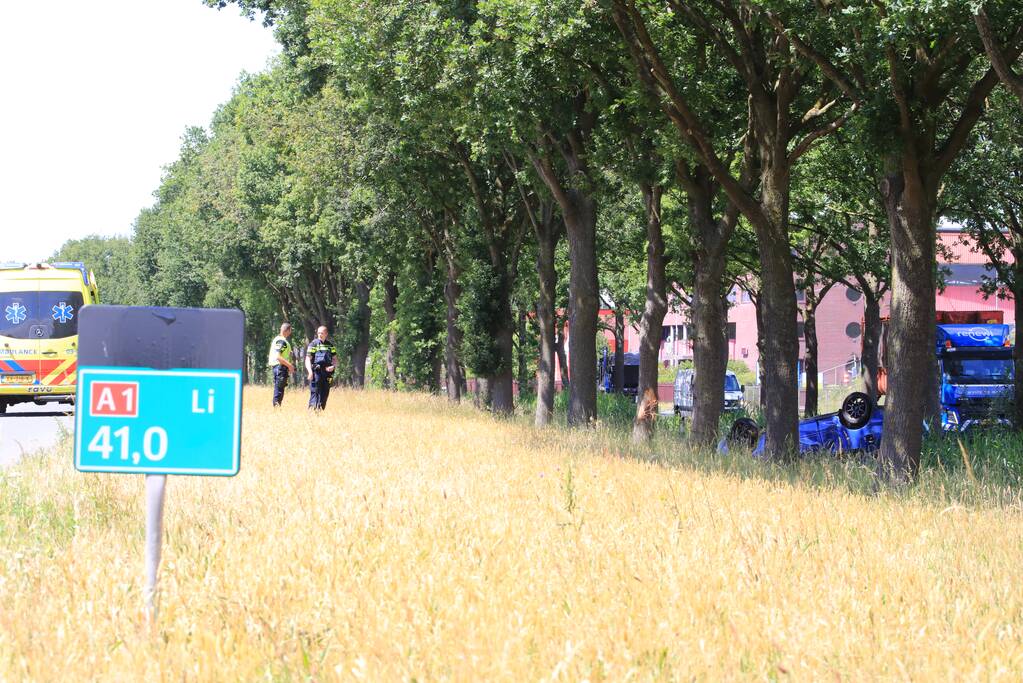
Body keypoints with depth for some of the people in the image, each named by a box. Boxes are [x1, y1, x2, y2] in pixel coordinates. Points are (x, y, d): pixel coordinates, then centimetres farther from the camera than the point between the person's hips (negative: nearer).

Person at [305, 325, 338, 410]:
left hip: (327, 373, 4)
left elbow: (335, 359, 18)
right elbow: (308, 359, -2)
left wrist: (333, 366, -4)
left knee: (324, 394, 4)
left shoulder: (330, 345, 14)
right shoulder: (313, 344, 2)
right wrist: (310, 371, -17)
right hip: (316, 373, -4)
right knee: (315, 393, -10)